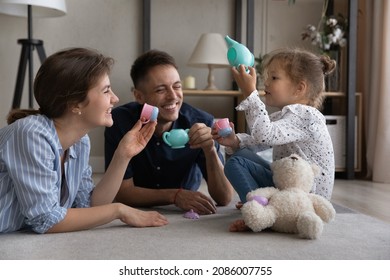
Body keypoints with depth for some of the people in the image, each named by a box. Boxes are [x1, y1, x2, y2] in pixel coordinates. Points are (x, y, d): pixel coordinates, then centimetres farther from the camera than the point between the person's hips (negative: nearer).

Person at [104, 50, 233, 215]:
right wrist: (174, 195, -31)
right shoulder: (120, 121, -19)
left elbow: (224, 198, -18)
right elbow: (123, 193, -17)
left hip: (185, 218, 1)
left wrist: (210, 150, -35)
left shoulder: (200, 123, -17)